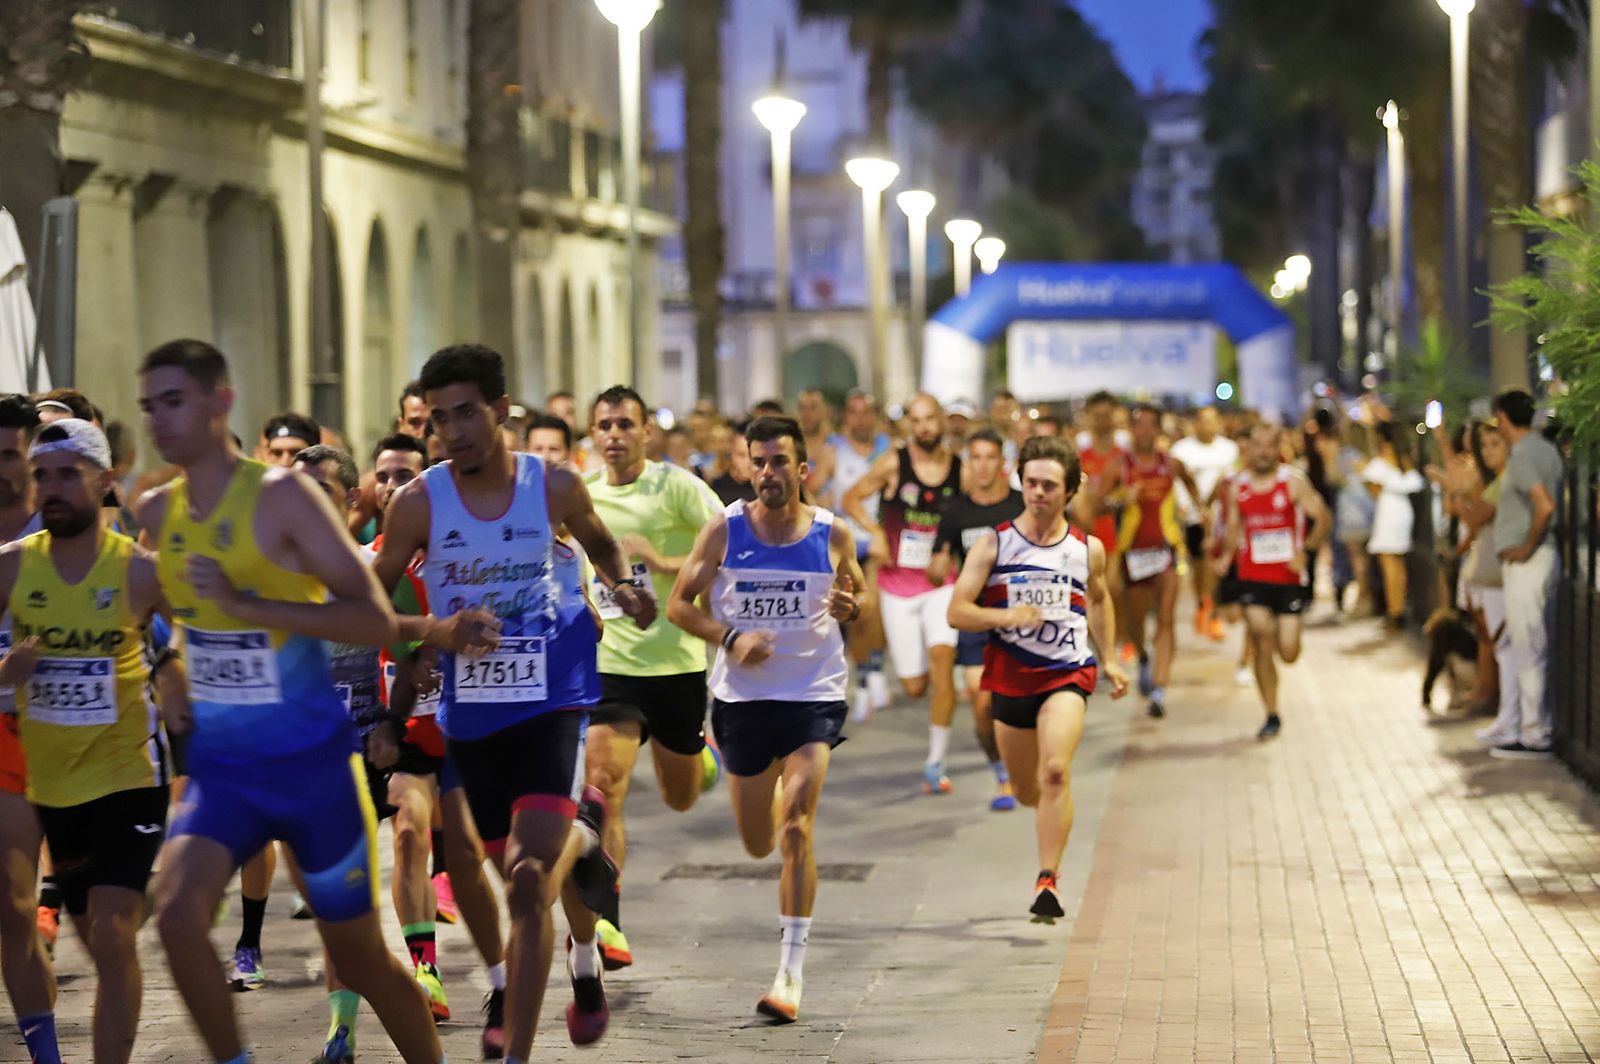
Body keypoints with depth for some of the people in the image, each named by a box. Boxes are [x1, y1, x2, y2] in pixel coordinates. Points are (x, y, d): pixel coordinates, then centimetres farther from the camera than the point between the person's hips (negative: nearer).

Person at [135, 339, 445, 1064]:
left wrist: (246, 605, -26)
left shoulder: (281, 498, -14)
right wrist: (174, 677, 11)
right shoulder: (156, 513, 4)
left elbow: (375, 621, -20)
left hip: (311, 761, -4)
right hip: (220, 766, 4)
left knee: (360, 960, 7)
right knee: (176, 911, -22)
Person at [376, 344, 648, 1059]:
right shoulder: (418, 503, -7)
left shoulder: (555, 487, -5)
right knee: (524, 874, 16)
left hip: (549, 704, -2)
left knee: (529, 884, -17)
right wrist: (435, 631, -17)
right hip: (469, 715, 2)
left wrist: (622, 587, -2)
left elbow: (601, 547, 18)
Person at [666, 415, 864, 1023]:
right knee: (758, 844, 12)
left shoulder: (834, 535, -3)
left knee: (796, 825, -18)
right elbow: (679, 604, 1)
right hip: (742, 696, 2)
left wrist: (848, 608, -12)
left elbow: (858, 597, 13)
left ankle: (791, 973, -14)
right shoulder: (724, 530, -5)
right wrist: (730, 638, -16)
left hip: (814, 695, -2)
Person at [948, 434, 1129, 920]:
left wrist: (1109, 659, 19)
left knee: (1055, 772, -24)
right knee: (1026, 789, 15)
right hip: (1010, 676, 1)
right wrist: (1006, 616, -24)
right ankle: (1054, 817, 52)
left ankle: (1048, 880, -22)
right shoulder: (994, 544, -3)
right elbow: (957, 612, -7)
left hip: (1067, 674, -1)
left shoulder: (1088, 549, 2)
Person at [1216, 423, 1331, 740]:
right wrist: (1226, 555, -1)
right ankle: (1272, 716, 2)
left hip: (1288, 578, -2)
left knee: (1288, 654, -4)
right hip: (1251, 578, 2)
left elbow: (1323, 519, -4)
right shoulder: (1238, 486, 7)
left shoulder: (1293, 481, -3)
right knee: (1262, 646, -9)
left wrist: (1304, 552, -14)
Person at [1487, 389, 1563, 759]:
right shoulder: (1547, 449, 12)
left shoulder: (1523, 457, -16)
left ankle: (1533, 735, -4)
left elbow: (1544, 506, -28)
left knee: (1526, 649, -6)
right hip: (1547, 555, 10)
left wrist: (1527, 547, -17)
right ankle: (1541, 725, 20)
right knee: (1539, 649, 15)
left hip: (1526, 561, -10)